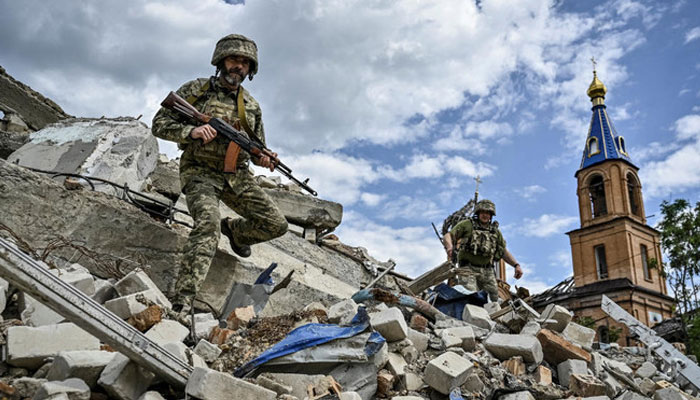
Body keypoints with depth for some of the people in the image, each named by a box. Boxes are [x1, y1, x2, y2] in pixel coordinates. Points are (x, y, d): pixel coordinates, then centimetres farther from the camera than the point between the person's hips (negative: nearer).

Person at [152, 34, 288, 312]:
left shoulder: (251, 106, 12)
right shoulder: (196, 89, 1)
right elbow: (159, 124, -2)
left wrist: (263, 158, -6)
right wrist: (192, 131, -21)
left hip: (237, 176, 5)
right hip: (200, 173, -4)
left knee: (276, 225, -5)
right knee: (208, 223, -31)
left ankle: (234, 230, 29)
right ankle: (183, 300, -32)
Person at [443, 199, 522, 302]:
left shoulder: (495, 231, 19)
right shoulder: (467, 224, 7)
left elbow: (504, 252, 23)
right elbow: (448, 236, 0)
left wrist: (516, 265, 9)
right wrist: (449, 245, -23)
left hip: (487, 271, 5)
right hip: (468, 269, -5)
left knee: (494, 301, -1)